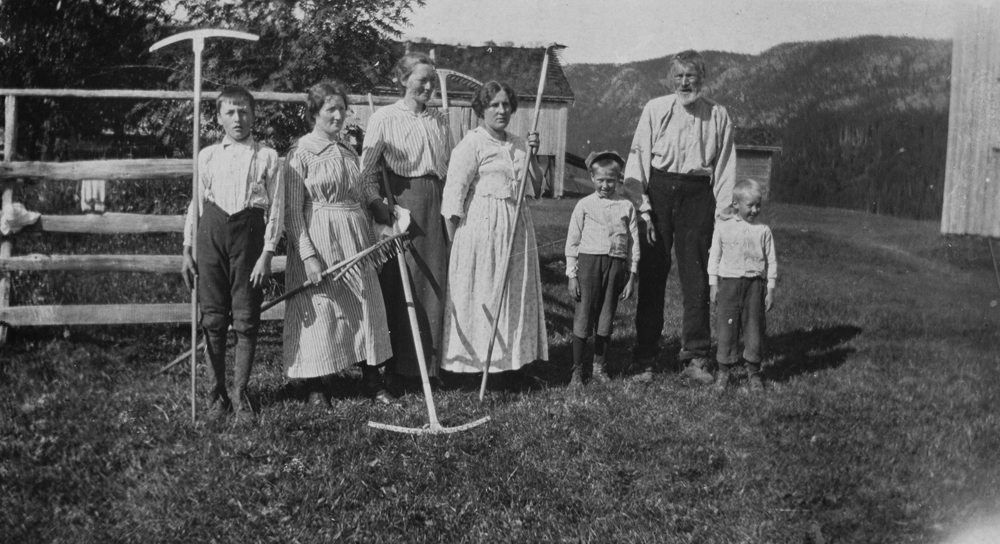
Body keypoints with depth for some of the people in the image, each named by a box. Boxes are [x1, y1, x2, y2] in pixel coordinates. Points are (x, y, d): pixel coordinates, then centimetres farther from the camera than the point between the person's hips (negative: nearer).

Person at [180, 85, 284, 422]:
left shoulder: (267, 157, 4)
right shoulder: (207, 156, 12)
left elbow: (276, 207, 1)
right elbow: (196, 202, 13)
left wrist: (267, 253, -7)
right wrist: (187, 250, 8)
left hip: (249, 233, -2)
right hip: (211, 233, 2)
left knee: (246, 320, 0)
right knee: (213, 319, 4)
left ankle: (240, 393, 11)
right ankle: (217, 392, 14)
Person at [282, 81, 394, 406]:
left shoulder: (348, 151, 10)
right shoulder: (301, 153, -9)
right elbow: (293, 211, -12)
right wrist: (308, 255, -19)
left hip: (355, 236, 6)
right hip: (319, 237, -6)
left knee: (365, 304, 9)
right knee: (320, 309, 1)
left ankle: (371, 379, 20)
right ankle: (314, 385, 14)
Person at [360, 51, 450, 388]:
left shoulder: (439, 120, 13)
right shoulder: (384, 119, -1)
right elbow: (367, 171, -2)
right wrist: (381, 210, -11)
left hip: (436, 202, 4)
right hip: (400, 200, -4)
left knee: (436, 282, 4)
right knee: (399, 284, -2)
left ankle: (432, 362, 14)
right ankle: (396, 364, 7)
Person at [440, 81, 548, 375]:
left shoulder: (518, 144, 13)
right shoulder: (471, 143, -8)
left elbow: (535, 188, 14)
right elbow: (454, 194, -10)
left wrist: (532, 155, 0)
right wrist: (454, 242, -11)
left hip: (517, 227, 7)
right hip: (482, 226, -7)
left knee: (516, 293, 11)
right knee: (479, 294, -2)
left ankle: (512, 356, 22)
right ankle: (476, 359, 7)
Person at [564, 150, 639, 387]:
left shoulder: (627, 206, 6)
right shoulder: (584, 205, 3)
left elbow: (633, 243, 7)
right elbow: (572, 241, 4)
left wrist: (631, 277, 4)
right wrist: (572, 275, 0)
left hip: (616, 264, 1)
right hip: (589, 261, -1)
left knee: (606, 317, 8)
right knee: (583, 316, 0)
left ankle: (598, 364, 24)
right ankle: (577, 368, 12)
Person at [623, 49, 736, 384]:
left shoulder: (718, 116, 7)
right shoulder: (655, 110, 4)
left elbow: (725, 168, 8)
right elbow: (638, 157, 2)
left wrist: (721, 215, 0)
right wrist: (642, 207, -6)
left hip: (698, 195, 1)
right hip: (657, 192, -1)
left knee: (696, 279, 2)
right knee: (651, 278, 2)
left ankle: (695, 358, 11)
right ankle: (645, 360, 9)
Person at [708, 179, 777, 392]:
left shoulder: (763, 231, 4)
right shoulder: (723, 227, 3)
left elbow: (771, 261, 7)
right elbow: (714, 256, 7)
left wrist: (770, 289, 3)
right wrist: (713, 284, 4)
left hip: (755, 283, 0)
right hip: (728, 281, 0)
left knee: (754, 327, 3)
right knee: (727, 326, 2)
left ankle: (754, 372, 13)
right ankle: (723, 370, 11)